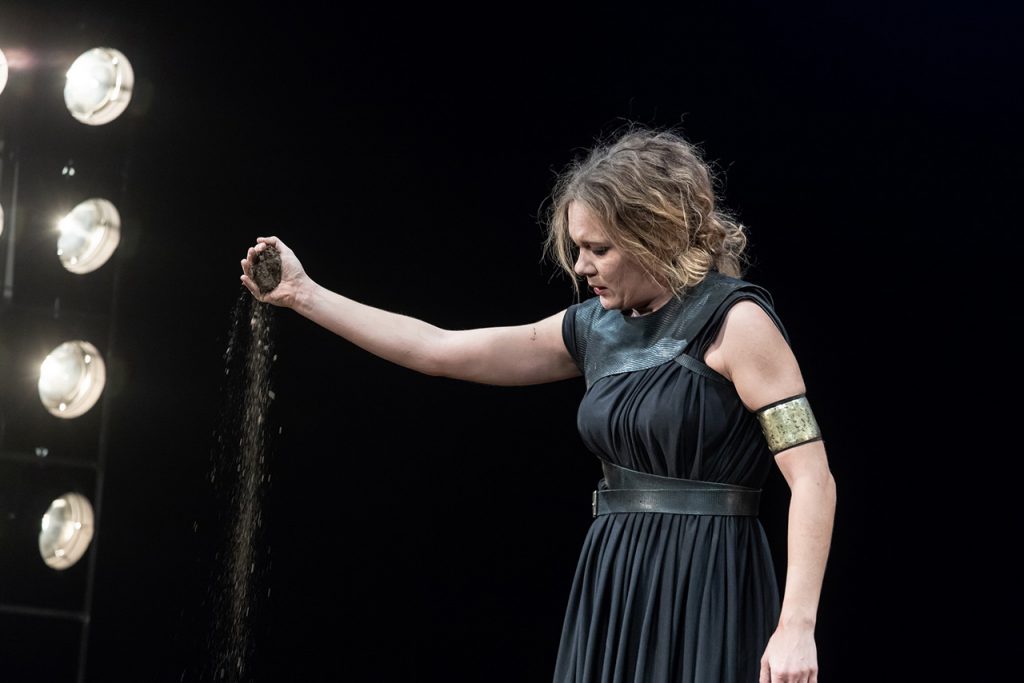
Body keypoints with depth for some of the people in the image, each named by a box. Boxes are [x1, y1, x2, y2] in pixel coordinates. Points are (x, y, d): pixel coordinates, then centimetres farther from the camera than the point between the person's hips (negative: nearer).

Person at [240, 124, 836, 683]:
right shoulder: (595, 328, 12)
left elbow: (814, 479, -14)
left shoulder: (735, 322, -9)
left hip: (704, 590, -7)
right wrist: (304, 296, 16)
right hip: (616, 586, 7)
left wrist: (797, 627, -22)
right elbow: (438, 350, 16)